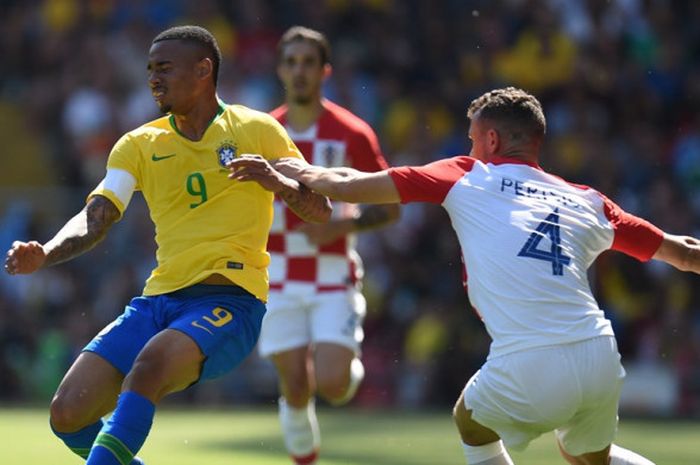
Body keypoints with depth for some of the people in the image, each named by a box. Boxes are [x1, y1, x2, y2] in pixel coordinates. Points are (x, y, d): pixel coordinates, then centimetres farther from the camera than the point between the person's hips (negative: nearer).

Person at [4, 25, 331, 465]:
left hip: (230, 300, -5)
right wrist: (44, 255, -17)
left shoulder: (257, 131, 4)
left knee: (148, 368, -36)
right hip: (159, 298, 5)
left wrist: (278, 182, -17)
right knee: (69, 413, -11)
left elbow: (321, 210, 5)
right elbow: (95, 218, 3)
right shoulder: (140, 144, 13)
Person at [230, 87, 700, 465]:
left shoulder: (468, 177, 10)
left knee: (471, 421, 29)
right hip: (600, 360, 4)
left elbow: (350, 185, 11)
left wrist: (303, 172, 31)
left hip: (527, 371, -4)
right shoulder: (589, 203, 16)